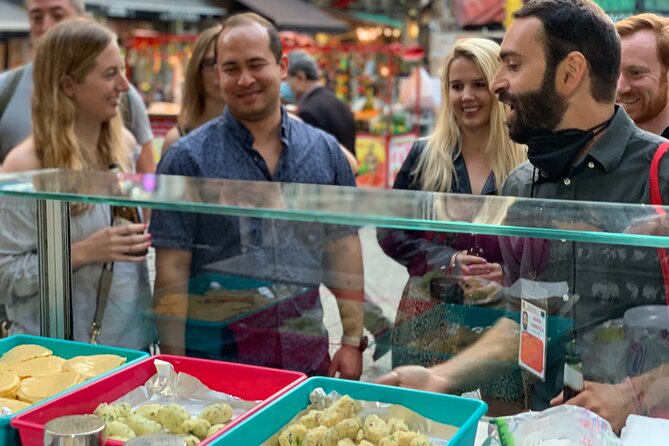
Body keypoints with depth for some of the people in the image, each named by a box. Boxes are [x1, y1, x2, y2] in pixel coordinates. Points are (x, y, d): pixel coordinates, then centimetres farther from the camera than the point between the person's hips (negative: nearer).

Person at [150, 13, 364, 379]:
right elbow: (172, 273, -8)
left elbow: (344, 249, 5)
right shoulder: (187, 158, -7)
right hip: (215, 357, -3)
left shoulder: (325, 151, 3)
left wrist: (352, 341, 1)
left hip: (307, 356, 3)